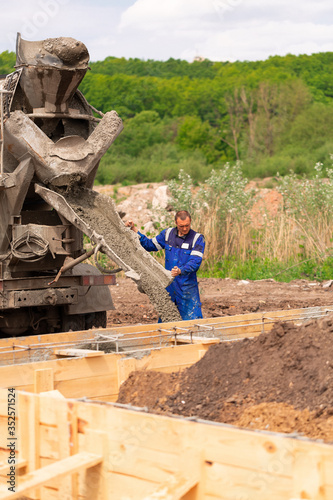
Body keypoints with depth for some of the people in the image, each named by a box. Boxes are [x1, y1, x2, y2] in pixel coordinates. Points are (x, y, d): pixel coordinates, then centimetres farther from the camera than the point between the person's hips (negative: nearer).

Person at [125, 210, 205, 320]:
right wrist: (134, 229, 9)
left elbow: (195, 261, -17)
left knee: (192, 319, -6)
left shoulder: (198, 239, -7)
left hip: (187, 287, -4)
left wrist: (181, 270, -35)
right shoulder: (168, 233, 6)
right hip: (168, 285, 4)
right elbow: (149, 245, 15)